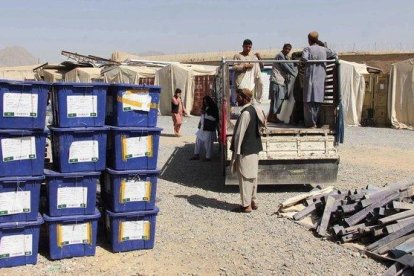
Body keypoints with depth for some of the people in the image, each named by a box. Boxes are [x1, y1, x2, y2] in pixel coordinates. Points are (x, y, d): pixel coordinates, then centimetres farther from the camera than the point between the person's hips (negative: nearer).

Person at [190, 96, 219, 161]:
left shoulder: (213, 108, -9)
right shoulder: (204, 107, 13)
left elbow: (214, 118, -17)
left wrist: (205, 113, -20)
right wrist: (200, 123, 18)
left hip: (209, 129, -8)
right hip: (202, 128, 8)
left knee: (208, 143, -4)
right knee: (198, 141, 8)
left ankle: (208, 157, 6)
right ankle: (196, 155, 17)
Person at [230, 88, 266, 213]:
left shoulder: (246, 113, -20)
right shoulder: (255, 110, 10)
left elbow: (239, 134, -20)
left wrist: (236, 152, -17)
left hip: (246, 151, -10)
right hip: (254, 149, 10)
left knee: (245, 177, -1)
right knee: (252, 176, 16)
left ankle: (246, 205, 5)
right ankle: (253, 201, 25)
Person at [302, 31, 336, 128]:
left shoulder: (308, 49, -5)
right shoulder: (324, 49, 8)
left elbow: (304, 58, -22)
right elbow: (334, 54, 21)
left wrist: (301, 60, -1)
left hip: (310, 78, -4)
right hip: (321, 79, 4)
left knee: (309, 101, -1)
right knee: (318, 101, 11)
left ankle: (311, 123, -3)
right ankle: (315, 122, 15)